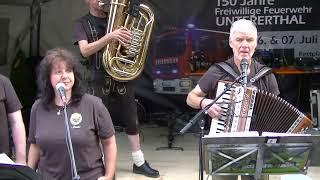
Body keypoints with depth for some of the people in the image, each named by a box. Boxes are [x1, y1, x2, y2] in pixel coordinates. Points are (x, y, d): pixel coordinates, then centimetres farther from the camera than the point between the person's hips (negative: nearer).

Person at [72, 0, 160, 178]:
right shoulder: (83, 23, 0)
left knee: (132, 120, 7)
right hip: (100, 79, -3)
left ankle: (139, 162, 16)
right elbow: (85, 50, -16)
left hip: (122, 76, 3)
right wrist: (110, 36, -29)